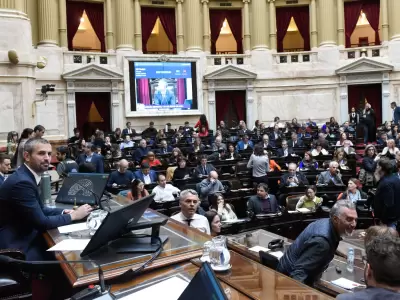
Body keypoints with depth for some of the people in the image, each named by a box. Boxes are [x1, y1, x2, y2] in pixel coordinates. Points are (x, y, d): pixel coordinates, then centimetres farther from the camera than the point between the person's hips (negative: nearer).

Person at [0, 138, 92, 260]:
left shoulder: (27, 176, 6)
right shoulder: (22, 182, -23)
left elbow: (39, 209, 13)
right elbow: (41, 222, -21)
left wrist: (63, 212, -2)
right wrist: (73, 216, -11)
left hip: (25, 236, 8)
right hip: (17, 246, -8)